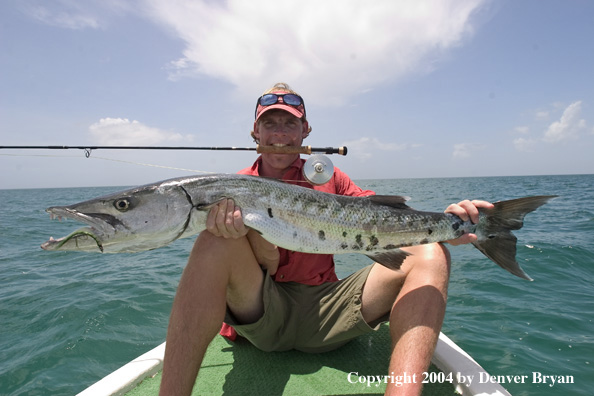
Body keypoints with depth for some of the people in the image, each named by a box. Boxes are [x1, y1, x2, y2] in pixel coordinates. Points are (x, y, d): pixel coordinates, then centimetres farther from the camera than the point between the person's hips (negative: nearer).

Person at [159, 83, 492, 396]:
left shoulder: (329, 178, 10)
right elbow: (268, 267, -9)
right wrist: (252, 227, -30)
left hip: (325, 311, 3)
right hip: (262, 314, -2)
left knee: (430, 255, -14)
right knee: (217, 242, -29)